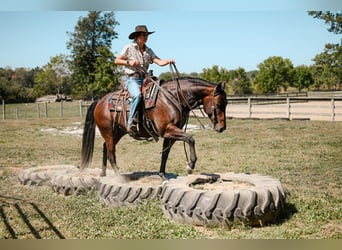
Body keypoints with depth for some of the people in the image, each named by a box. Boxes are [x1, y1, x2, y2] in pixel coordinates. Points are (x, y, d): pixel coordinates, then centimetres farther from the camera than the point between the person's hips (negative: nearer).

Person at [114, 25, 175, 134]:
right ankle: (131, 123, -31)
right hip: (131, 79, -6)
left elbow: (160, 62, 2)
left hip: (144, 79, 6)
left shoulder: (148, 51, 14)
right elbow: (116, 61, 6)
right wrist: (129, 62, -10)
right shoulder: (129, 48, 3)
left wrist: (168, 61, -19)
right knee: (137, 95, -35)